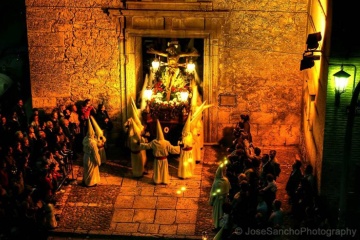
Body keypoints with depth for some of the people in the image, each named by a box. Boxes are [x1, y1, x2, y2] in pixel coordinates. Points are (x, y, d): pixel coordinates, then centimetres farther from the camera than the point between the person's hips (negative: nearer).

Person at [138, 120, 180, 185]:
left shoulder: (154, 142, -19)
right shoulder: (166, 143, -24)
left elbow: (147, 145, -5)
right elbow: (172, 149, -17)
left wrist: (140, 143, 10)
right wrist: (179, 147, -6)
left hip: (157, 159, 1)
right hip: (164, 159, -1)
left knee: (157, 170, 18)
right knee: (164, 170, 16)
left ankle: (157, 180, 30)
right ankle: (164, 180, 29)